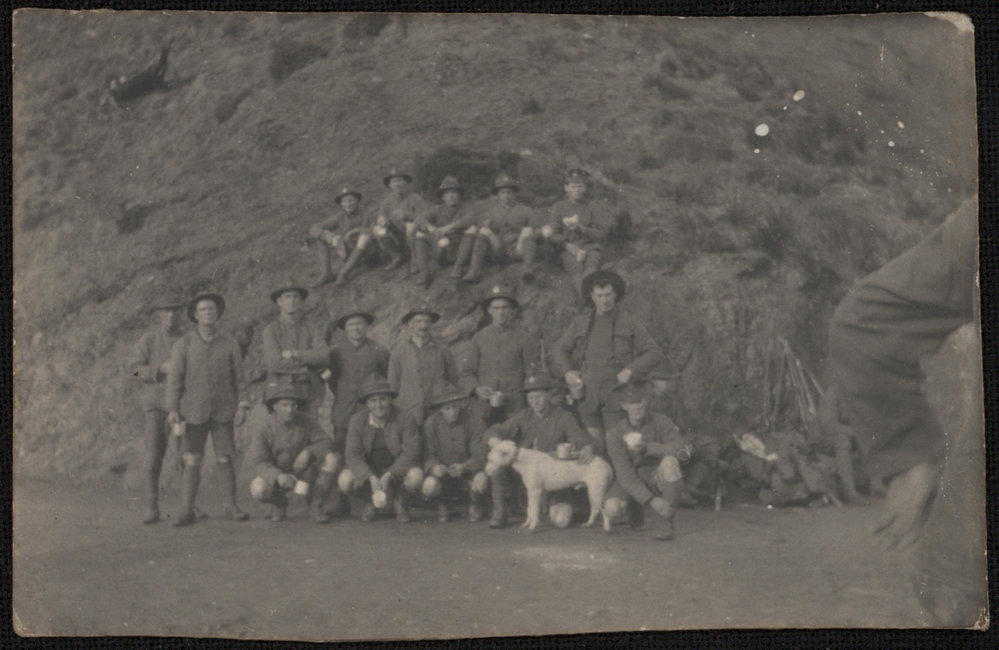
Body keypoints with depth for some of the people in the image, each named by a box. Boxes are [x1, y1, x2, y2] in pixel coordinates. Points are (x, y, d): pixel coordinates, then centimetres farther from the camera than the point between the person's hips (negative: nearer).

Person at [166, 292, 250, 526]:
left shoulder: (230, 345, 5)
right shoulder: (183, 345, 1)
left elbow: (239, 378, 6)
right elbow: (174, 378, -1)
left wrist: (242, 406, -6)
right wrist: (172, 410, -10)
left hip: (223, 412, 1)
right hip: (194, 412, -1)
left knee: (225, 460, 0)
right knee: (192, 462, -2)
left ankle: (231, 507, 9)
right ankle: (187, 512, 2)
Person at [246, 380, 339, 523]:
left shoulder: (306, 421, -11)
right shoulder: (262, 426, -18)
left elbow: (326, 441, -7)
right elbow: (258, 462, -21)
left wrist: (309, 452, -29)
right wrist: (278, 476, -40)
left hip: (302, 473, 2)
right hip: (273, 474, -2)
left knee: (332, 460, -23)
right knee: (258, 489, -35)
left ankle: (317, 507, -8)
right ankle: (279, 502, 4)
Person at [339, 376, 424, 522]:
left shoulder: (405, 419, -14)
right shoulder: (357, 421, -8)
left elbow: (411, 452, -18)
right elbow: (353, 456, -12)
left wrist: (389, 476, -29)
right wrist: (372, 478, -28)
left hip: (397, 470, -2)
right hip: (368, 471, 2)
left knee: (416, 476, -34)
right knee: (345, 481, -27)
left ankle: (400, 501, 2)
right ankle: (374, 499, 4)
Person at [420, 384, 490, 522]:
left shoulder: (474, 422, -12)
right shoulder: (431, 423, -7)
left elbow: (480, 456, -15)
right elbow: (428, 454, -5)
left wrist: (464, 467, -35)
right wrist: (434, 466, -29)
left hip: (468, 471, -1)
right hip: (443, 473, 1)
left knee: (481, 481, -35)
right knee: (429, 486, -32)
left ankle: (475, 506, 5)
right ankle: (442, 505, 8)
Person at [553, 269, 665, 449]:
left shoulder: (629, 323, 7)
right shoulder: (580, 323, 14)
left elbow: (654, 353, 6)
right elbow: (560, 349, 22)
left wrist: (630, 370, -8)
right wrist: (567, 371, 4)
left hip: (615, 392, -2)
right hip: (588, 395, 2)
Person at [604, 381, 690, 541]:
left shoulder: (660, 421, -14)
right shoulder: (615, 434, -14)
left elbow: (684, 450, -26)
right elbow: (625, 475, -20)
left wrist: (648, 448, -33)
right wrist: (651, 500, -32)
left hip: (658, 479, -1)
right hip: (630, 482, 1)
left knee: (669, 462, -34)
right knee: (612, 508, -29)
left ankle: (668, 524, -21)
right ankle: (635, 509, 11)